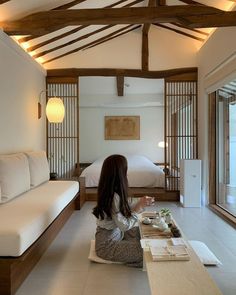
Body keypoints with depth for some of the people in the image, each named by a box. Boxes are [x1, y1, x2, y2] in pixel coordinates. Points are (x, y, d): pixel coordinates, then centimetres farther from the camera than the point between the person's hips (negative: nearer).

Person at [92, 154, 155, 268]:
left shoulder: (110, 191, -2)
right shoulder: (113, 196, -30)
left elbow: (124, 211, 5)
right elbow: (125, 225, -25)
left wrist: (140, 203, -4)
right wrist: (139, 207, -18)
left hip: (116, 233, 9)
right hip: (106, 244, -9)